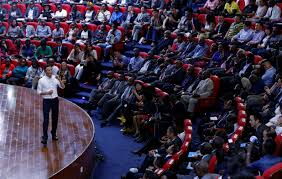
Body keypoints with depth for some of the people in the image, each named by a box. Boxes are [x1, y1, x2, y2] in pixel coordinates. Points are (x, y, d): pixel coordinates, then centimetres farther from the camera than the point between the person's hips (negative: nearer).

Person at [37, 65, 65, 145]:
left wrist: (59, 80, -19)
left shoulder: (55, 78, 1)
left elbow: (63, 87, -3)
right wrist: (47, 93, -19)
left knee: (55, 118, 13)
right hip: (46, 100, -3)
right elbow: (39, 92, -4)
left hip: (55, 100, 4)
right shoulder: (41, 80, -7)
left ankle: (54, 134, 29)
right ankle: (44, 137, -1)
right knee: (46, 119, -6)